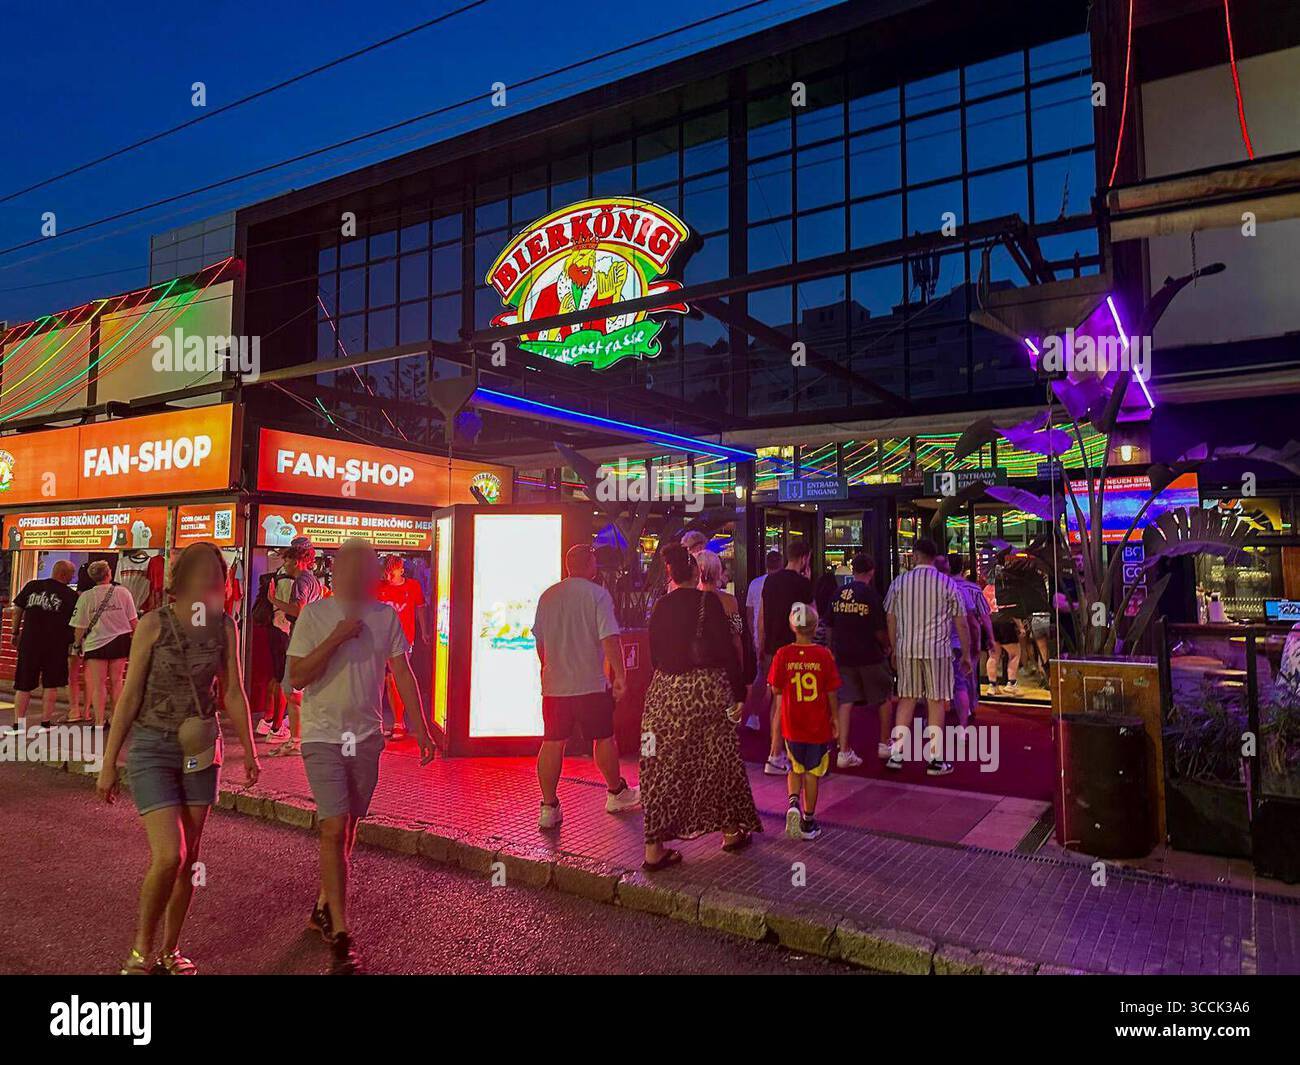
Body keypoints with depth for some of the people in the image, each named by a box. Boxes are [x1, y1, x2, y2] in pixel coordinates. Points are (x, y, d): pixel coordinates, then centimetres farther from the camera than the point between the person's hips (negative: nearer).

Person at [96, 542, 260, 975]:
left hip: (201, 750, 3)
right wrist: (109, 762, -4)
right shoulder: (155, 623, -10)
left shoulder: (225, 626, -2)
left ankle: (170, 951, 28)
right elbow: (130, 695, -7)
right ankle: (141, 950, 14)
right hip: (152, 748, -3)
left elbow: (234, 693, 6)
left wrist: (249, 751, 10)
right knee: (169, 856, -11)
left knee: (188, 860, 9)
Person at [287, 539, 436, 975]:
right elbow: (296, 677, -10)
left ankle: (323, 907, 35)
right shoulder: (314, 614, -7)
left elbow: (402, 674, 1)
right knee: (335, 829, -9)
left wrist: (420, 727, -3)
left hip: (367, 737, 3)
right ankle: (340, 932, 1)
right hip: (323, 736, -3)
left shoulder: (386, 616, 0)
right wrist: (336, 638, -21)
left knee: (347, 829, 14)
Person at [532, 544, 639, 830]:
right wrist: (620, 676, -10)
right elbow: (610, 639, -17)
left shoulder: (547, 596, 6)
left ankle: (548, 807, 11)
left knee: (552, 743, 7)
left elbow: (539, 640, 15)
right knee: (604, 738, 13)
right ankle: (616, 794, 29)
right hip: (592, 683, -4)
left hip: (554, 684, 4)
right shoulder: (598, 594, -9)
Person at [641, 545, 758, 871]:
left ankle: (654, 848, 8)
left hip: (665, 692, 3)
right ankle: (731, 831, 30)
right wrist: (739, 694, -4)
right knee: (719, 759, 14)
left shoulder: (661, 607, 4)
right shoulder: (708, 602, -8)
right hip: (708, 689, -3)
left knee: (662, 766, 6)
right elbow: (727, 651, -9)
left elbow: (655, 654, 10)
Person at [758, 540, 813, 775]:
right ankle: (774, 758, -1)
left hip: (771, 648, 7)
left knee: (776, 700, 16)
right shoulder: (802, 583, -11)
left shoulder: (770, 580, 9)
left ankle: (778, 751, 26)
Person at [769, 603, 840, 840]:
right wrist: (834, 718, 7)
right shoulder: (824, 655, -10)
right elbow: (832, 692, -5)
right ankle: (808, 821, 19)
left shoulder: (783, 655, -10)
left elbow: (775, 690, -5)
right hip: (818, 725, -1)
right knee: (812, 772, 12)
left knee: (795, 769, 19)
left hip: (792, 724, 1)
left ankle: (793, 802, -4)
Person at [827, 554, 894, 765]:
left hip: (843, 655, 4)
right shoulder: (871, 595, -11)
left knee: (845, 701, 3)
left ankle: (844, 752, 0)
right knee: (885, 698, 16)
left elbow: (830, 627, 12)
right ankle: (885, 744, 25)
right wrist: (887, 647, 8)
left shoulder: (838, 595, 5)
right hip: (869, 655, -4)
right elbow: (880, 630, -11)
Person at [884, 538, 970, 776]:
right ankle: (934, 760, 8)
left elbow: (891, 620, 8)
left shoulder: (899, 582, 3)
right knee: (937, 702, 5)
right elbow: (961, 623, 1)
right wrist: (966, 654, 10)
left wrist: (894, 650, 18)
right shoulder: (946, 583, -1)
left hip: (906, 649, 2)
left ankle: (896, 754, 11)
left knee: (906, 699, 11)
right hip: (937, 649, -2)